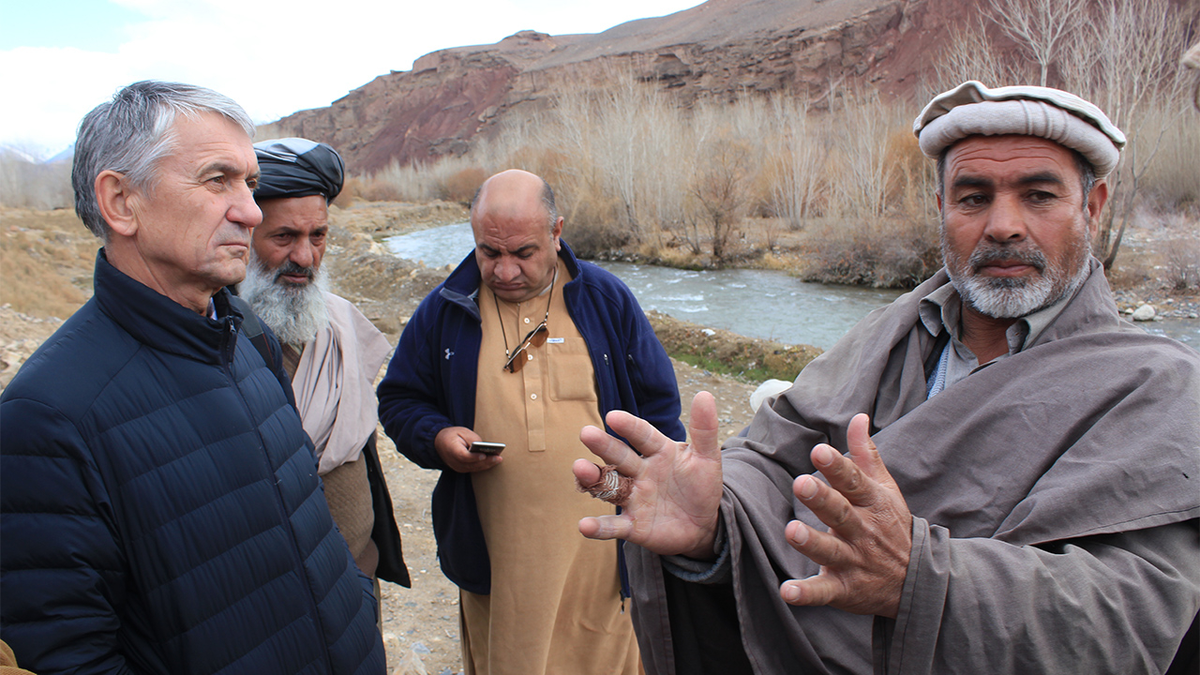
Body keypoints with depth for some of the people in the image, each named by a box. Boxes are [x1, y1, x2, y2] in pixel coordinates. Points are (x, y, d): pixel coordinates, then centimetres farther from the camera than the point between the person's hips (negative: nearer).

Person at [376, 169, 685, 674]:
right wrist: (436, 437, -11)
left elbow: (657, 408, 4)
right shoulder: (443, 311, 1)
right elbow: (399, 399, 11)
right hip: (494, 553, 1)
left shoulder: (608, 299, 0)